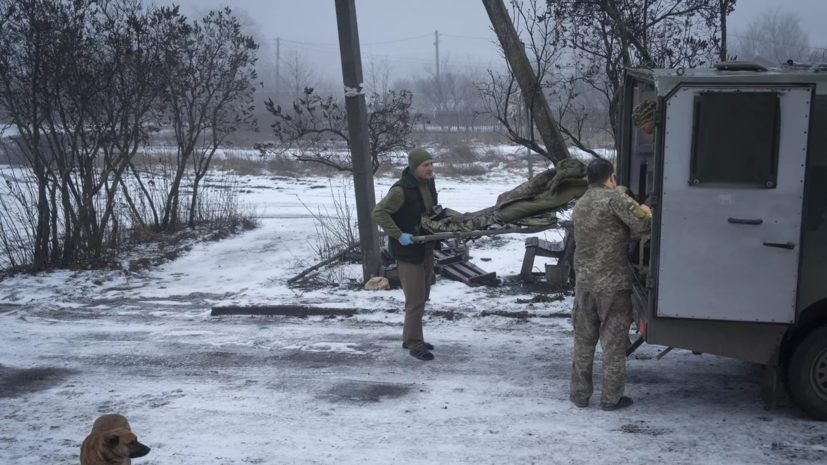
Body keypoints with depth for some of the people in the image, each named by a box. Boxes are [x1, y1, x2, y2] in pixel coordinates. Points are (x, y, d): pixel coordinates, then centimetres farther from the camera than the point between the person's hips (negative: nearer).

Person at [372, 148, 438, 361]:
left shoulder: (429, 183, 4)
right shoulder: (401, 190, -22)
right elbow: (379, 213, -23)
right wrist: (398, 235, -27)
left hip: (426, 249, 9)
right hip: (408, 251, -8)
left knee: (422, 298, 17)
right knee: (415, 301, -6)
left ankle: (410, 338, 30)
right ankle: (414, 345, 5)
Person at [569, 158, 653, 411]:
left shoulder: (579, 207, 11)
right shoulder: (614, 198, -12)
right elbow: (644, 225, -16)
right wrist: (646, 211, 5)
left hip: (585, 283, 6)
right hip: (614, 284, -6)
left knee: (583, 341, 15)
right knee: (614, 343, 4)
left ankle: (580, 393, 21)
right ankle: (611, 398, 10)